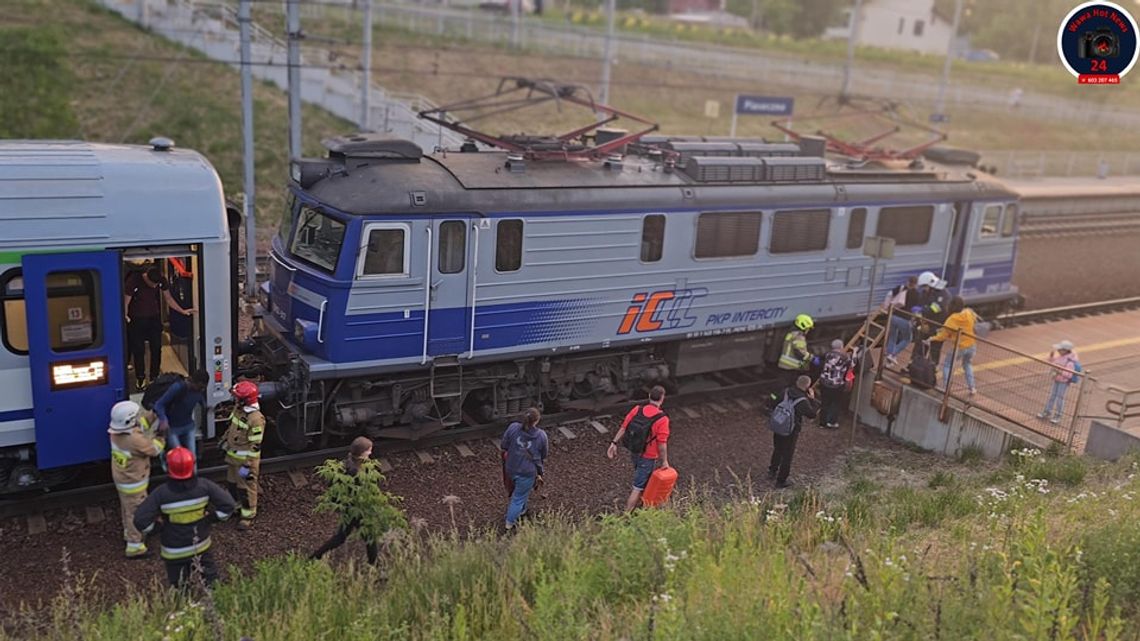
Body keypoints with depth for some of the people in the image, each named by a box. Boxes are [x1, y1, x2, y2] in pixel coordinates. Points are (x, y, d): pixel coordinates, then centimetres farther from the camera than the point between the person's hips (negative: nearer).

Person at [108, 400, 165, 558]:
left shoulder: (117, 431, -11)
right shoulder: (135, 440, -37)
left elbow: (140, 425, 3)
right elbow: (155, 449, -22)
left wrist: (153, 414, -7)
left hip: (121, 477, 9)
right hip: (133, 483, -9)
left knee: (128, 508, 28)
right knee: (136, 512, 6)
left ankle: (128, 533, 49)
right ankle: (134, 547, 17)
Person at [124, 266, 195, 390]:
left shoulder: (161, 281, -6)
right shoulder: (134, 281, -18)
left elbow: (168, 298, 7)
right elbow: (126, 302, -15)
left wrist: (182, 311, -1)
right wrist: (125, 316, -32)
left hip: (154, 319, 3)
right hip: (137, 320, -3)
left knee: (156, 348, 1)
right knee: (138, 350, 1)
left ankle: (154, 377, 15)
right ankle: (140, 378, 16)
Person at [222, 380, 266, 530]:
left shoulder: (256, 419, -29)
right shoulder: (238, 409, -2)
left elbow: (255, 446, -26)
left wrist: (247, 466, -24)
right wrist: (225, 441, 23)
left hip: (246, 459, -9)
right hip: (232, 456, 9)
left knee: (246, 487, 4)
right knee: (232, 483, 24)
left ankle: (248, 516, 19)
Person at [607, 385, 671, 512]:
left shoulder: (637, 410, -10)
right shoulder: (662, 419, -25)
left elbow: (623, 428, -6)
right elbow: (662, 443, -21)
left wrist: (614, 443, 2)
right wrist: (664, 461, -9)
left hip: (634, 453, 6)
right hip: (648, 458, -6)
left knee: (643, 476, 32)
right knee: (638, 487, 4)